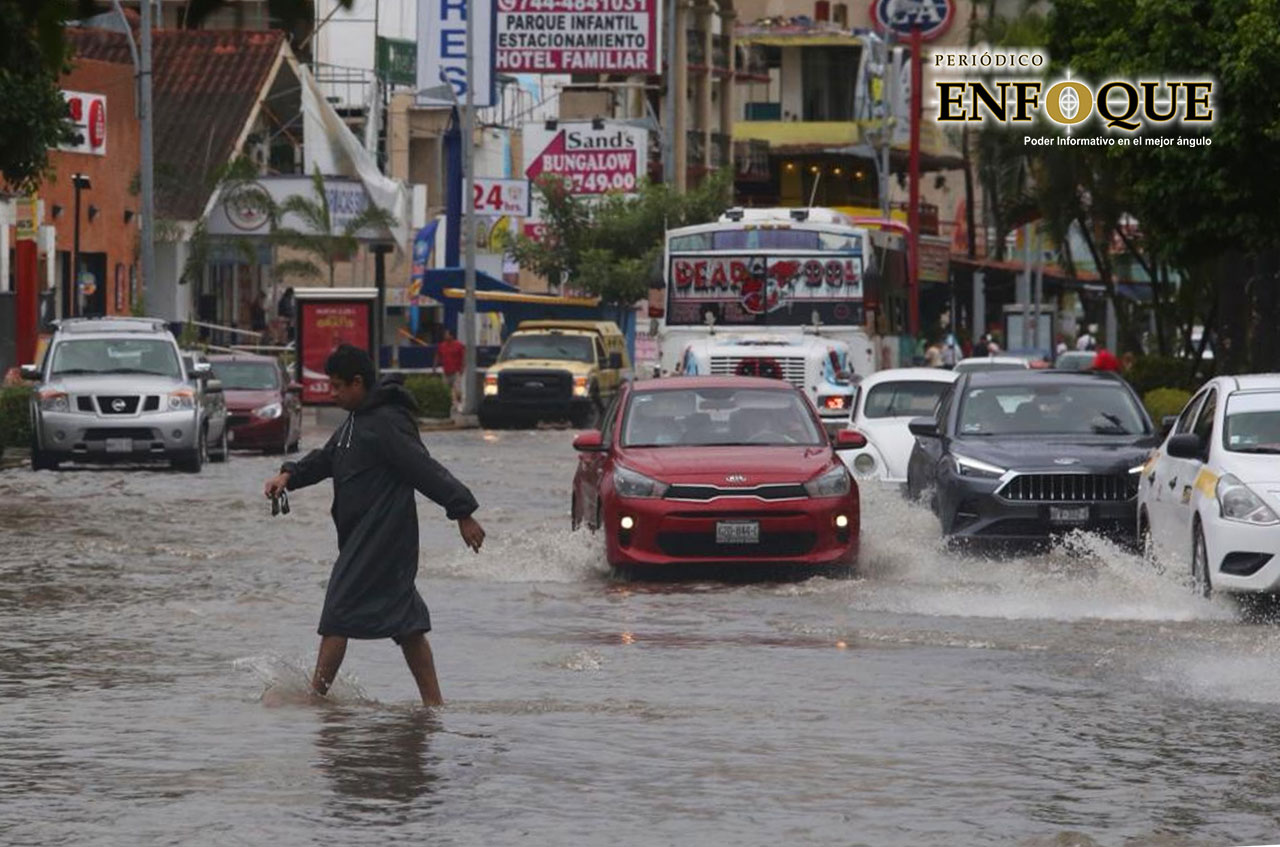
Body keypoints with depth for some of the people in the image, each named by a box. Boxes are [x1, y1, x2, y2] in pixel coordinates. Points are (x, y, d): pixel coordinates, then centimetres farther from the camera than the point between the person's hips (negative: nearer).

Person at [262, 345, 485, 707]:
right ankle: (433, 702, 11)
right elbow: (327, 458, 25)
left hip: (381, 537, -10)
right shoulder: (356, 422, 16)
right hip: (361, 537, 10)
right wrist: (290, 475, 8)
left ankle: (315, 694, -7)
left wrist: (463, 513, -21)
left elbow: (426, 470, -19)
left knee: (338, 615, -9)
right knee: (406, 621, 10)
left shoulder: (387, 425, -16)